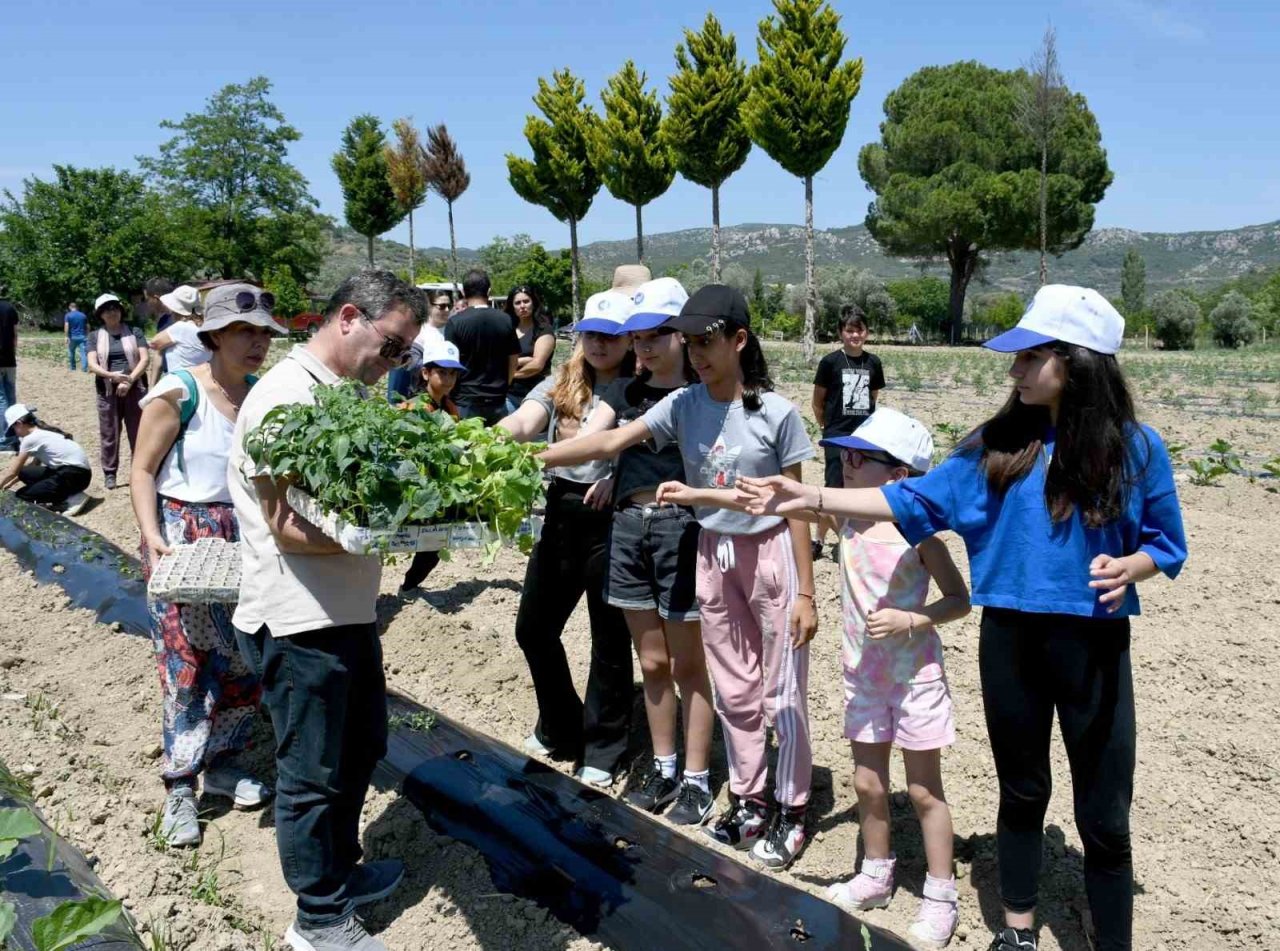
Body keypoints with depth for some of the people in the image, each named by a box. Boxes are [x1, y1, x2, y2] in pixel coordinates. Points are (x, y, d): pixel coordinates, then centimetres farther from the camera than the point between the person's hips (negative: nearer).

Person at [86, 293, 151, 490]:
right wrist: (111, 375, -19)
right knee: (109, 434, 4)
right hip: (107, 391, 1)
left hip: (134, 389, -1)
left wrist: (130, 380, -16)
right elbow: (92, 365, -1)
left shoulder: (134, 332, 6)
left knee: (138, 432, 2)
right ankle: (109, 473, 14)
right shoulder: (96, 336, 9)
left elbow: (145, 359, -3)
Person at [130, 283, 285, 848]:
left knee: (247, 657, 9)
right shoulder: (178, 394, -11)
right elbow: (142, 471, -7)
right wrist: (151, 535, -18)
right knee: (189, 663, 0)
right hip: (185, 541, -5)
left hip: (248, 537, 5)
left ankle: (224, 764, 28)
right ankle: (181, 786, 14)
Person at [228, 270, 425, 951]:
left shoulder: (348, 395, 10)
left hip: (349, 612, 9)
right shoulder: (285, 396, -19)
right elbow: (289, 527, -23)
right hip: (299, 623, -9)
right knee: (311, 776, 7)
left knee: (359, 750, 22)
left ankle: (341, 872, 43)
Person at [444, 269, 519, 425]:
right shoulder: (505, 320, 1)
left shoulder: (456, 322, -10)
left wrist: (449, 399, 6)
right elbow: (513, 361, 7)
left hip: (466, 400, -3)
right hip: (497, 400, 3)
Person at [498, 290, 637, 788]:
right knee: (533, 628, 13)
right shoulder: (560, 385, 7)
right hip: (561, 516, 5)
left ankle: (603, 748, 26)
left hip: (614, 520, -5)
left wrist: (618, 477, -29)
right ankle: (560, 729, 36)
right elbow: (522, 423, -9)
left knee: (610, 638, 7)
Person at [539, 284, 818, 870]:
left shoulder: (774, 413, -13)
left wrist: (805, 592, -9)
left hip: (770, 553, -4)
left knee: (782, 693, 6)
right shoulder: (683, 406, -4)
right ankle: (748, 802, 32)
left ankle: (791, 811, 23)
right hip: (714, 555, 4)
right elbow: (610, 443, -12)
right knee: (734, 691, 15)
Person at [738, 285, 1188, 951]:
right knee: (1021, 793, 18)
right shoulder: (997, 443, -2)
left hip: (1094, 647, -2)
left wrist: (1127, 567, -21)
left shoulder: (1134, 447, -7)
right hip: (1010, 640, 2)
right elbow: (917, 501, -3)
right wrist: (812, 498, -10)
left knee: (1103, 816, 7)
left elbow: (1166, 544, 2)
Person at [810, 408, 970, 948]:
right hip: (863, 675, 5)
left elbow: (960, 599, -9)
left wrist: (912, 621, -25)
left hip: (914, 676, -5)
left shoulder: (917, 534, -16)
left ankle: (940, 897, 20)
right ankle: (876, 875, 34)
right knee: (867, 783, 15)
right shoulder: (848, 519, -2)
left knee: (923, 790, 6)